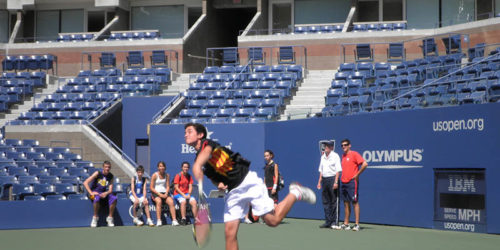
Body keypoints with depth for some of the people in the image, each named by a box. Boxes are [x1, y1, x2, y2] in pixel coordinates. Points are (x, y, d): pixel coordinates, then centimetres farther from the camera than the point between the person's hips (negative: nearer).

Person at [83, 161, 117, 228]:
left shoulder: (111, 176, 3)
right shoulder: (98, 173, -8)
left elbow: (110, 190, -2)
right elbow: (85, 183, -12)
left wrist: (106, 193, -25)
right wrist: (91, 193, -22)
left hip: (104, 193, 3)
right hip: (95, 192, -3)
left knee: (114, 198, -28)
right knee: (97, 198, -40)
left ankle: (110, 218, -14)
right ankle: (95, 217, -19)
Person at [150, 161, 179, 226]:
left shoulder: (167, 175, 10)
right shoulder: (155, 175, -1)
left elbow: (168, 186, 11)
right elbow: (151, 187, -3)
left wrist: (166, 193, -9)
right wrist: (159, 194, -14)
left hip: (164, 193, 3)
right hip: (156, 193, -3)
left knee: (171, 202, -27)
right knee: (159, 201, -36)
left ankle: (174, 220, -29)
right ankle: (158, 221, -37)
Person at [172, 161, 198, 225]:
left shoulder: (189, 176, 12)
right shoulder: (178, 176, -4)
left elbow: (190, 186, 9)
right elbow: (176, 188, -9)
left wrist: (189, 194, -9)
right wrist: (183, 195, -16)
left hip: (187, 194, 5)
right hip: (178, 194, -5)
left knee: (194, 202, -22)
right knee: (183, 201, -35)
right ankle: (183, 219, -35)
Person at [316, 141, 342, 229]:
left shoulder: (335, 156, -4)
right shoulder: (323, 156, 15)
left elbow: (338, 170, -9)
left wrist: (336, 182, -17)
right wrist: (319, 181, 14)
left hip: (332, 179, -7)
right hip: (324, 179, 7)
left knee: (333, 202, -4)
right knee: (325, 202, 6)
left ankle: (333, 222, 0)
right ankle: (327, 222, 11)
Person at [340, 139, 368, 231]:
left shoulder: (354, 154, -7)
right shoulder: (343, 156, 16)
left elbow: (365, 164, -16)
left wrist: (357, 174, -14)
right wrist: (342, 176, 13)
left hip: (352, 181, -8)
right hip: (344, 182, 8)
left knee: (355, 202, -7)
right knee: (346, 203, 9)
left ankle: (357, 224, -7)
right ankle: (346, 224, 12)